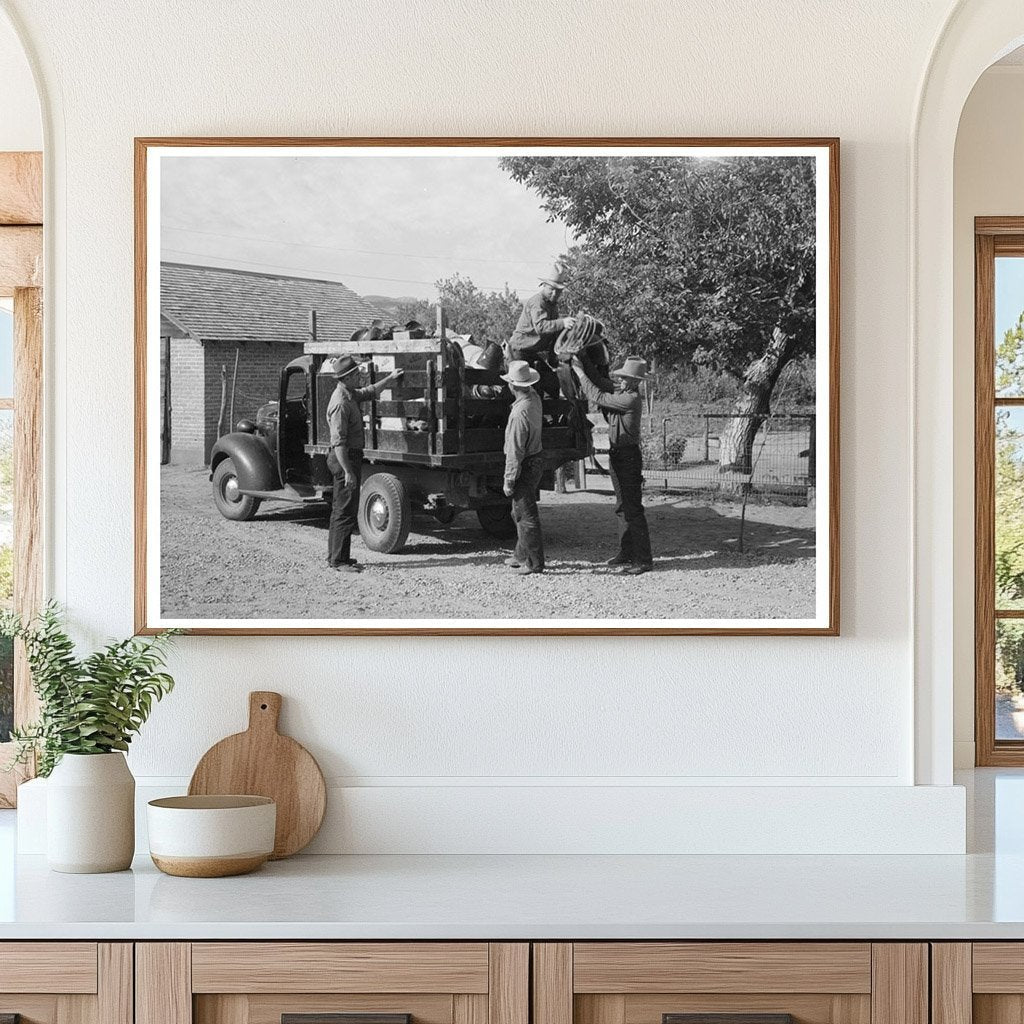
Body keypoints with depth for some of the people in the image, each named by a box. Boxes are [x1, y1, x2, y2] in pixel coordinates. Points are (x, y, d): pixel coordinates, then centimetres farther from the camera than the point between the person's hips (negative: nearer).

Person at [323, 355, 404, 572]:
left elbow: (370, 392, 33)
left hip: (350, 456, 11)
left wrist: (390, 378, 36)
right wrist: (348, 472, -27)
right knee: (346, 511, -9)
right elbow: (338, 441, -25)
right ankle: (339, 561, -7)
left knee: (340, 509, 16)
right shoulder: (341, 403, -22)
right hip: (345, 458, -11)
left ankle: (335, 556, 23)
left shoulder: (350, 395, 9)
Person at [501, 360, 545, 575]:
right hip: (537, 459, 9)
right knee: (520, 513, 21)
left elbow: (515, 451, -24)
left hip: (525, 466, -9)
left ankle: (534, 562, 7)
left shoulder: (520, 413, -28)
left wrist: (509, 480, -17)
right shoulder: (534, 398, -1)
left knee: (525, 515, 0)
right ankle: (522, 555, 31)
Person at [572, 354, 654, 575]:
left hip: (628, 455, -10)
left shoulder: (631, 399, -20)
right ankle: (626, 553, 27)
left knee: (633, 508, -9)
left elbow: (597, 397, -19)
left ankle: (643, 559, -7)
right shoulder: (621, 394, 10)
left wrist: (581, 373, -10)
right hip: (617, 455, 10)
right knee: (622, 507, 17)